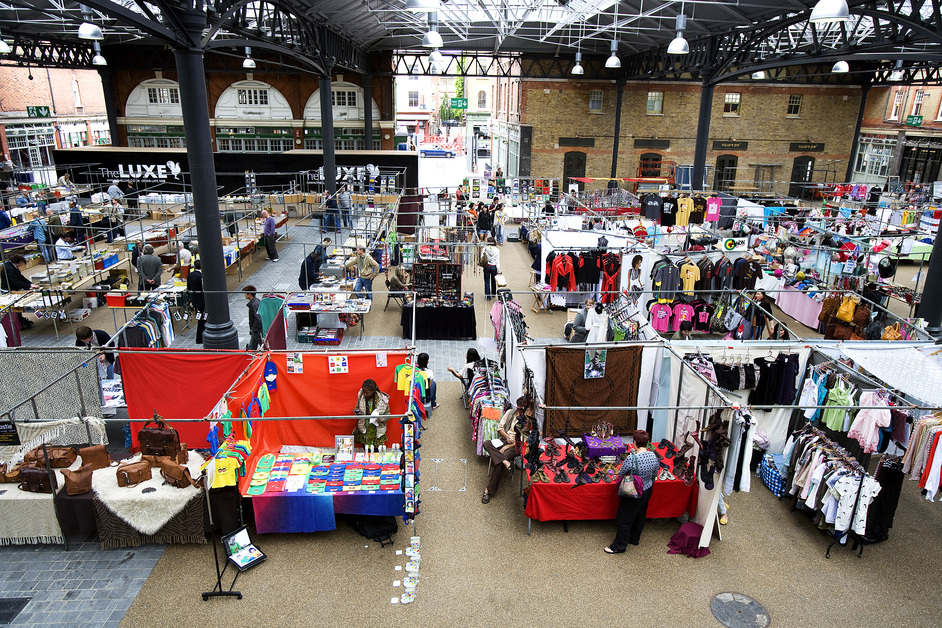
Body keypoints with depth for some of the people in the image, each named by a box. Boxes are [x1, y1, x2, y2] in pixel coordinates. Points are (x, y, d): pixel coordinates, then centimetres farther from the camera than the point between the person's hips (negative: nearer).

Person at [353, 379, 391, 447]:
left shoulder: (382, 399, -9)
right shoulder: (361, 396, -2)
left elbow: (387, 415, 0)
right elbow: (356, 408, 13)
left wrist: (381, 419, -20)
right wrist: (356, 411, -10)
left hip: (377, 432, -1)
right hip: (363, 431, 2)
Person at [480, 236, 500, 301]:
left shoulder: (485, 248, -11)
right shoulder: (497, 250, -10)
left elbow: (481, 258, -8)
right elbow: (497, 261, -7)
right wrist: (498, 270, -1)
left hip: (487, 266, -1)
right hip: (494, 267, 1)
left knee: (487, 281, 9)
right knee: (493, 281, 20)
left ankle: (487, 296, 11)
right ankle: (493, 293, 36)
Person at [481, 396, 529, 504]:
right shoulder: (510, 412, 5)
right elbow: (500, 427, 10)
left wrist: (507, 447, -15)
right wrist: (507, 437, -9)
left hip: (516, 446, -6)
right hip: (504, 441, 6)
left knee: (499, 463, -28)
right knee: (486, 443, -23)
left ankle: (489, 490, -21)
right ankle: (505, 462, -37)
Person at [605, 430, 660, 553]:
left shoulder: (631, 458, -32)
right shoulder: (653, 456, -13)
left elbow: (621, 474, -17)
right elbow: (654, 474, 3)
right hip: (648, 491, 7)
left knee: (623, 520, 11)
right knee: (640, 516, 27)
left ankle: (619, 546, 25)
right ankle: (635, 538, 47)